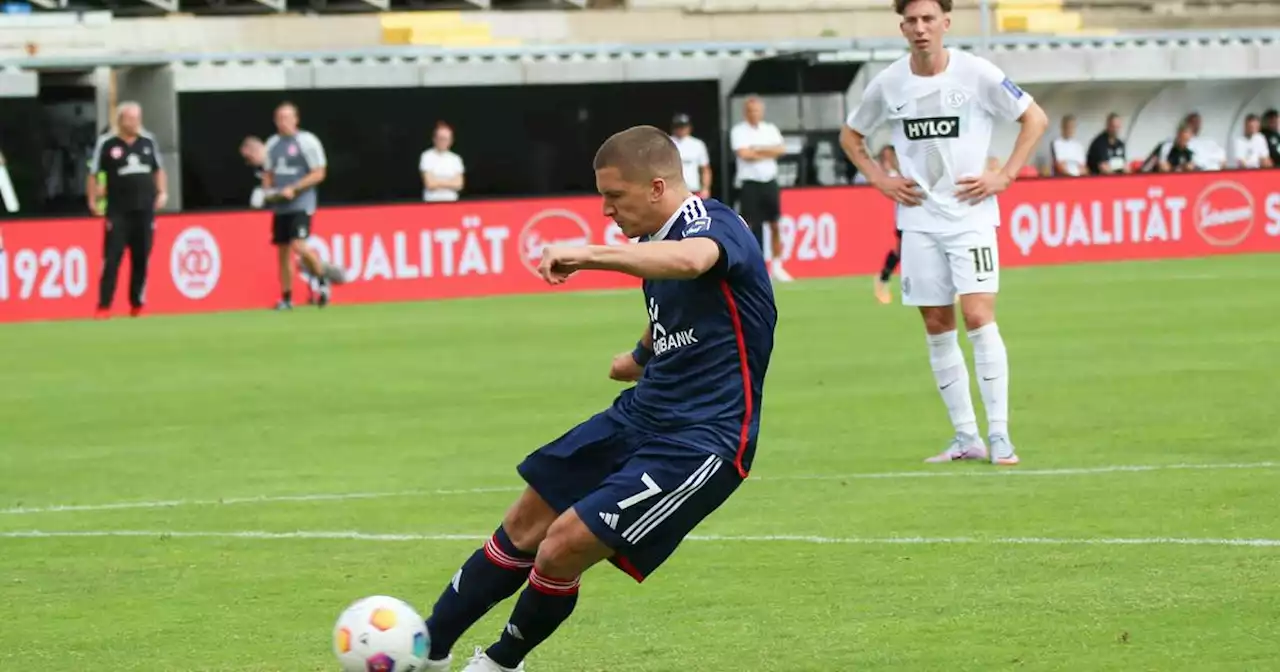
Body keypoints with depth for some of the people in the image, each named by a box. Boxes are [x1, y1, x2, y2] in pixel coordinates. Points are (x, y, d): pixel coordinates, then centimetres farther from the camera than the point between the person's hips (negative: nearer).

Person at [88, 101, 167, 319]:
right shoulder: (106, 143, -5)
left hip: (145, 209, 4)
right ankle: (104, 307, -7)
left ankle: (137, 305, 16)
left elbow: (158, 169, 18)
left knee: (141, 258, 6)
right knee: (112, 259, -8)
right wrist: (92, 200, -4)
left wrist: (162, 192, 6)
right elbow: (94, 174, 1)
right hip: (118, 211, -4)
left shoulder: (148, 141, 6)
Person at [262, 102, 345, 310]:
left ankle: (323, 279, 3)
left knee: (298, 246, -20)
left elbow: (318, 174, -10)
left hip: (301, 204, -6)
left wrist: (293, 189, -17)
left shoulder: (307, 141, -8)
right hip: (279, 205, 6)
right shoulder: (272, 144, 12)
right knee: (282, 251, 5)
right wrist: (268, 190, 1)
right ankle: (286, 298, 12)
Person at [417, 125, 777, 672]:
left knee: (562, 547, -13)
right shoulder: (659, 239, 9)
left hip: (700, 441, -9)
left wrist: (589, 254, -53)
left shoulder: (716, 226, -20)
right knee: (526, 526, 10)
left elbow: (689, 260, -46)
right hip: (640, 416, 9)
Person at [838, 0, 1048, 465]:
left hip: (970, 214, -4)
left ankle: (999, 436, -11)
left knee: (977, 314, -15)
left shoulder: (976, 74, -8)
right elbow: (850, 135, 18)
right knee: (937, 326, 4)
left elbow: (1035, 118, 0)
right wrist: (880, 180, 4)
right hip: (919, 219, 4)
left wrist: (1004, 177, -7)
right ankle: (966, 437, 12)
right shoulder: (889, 83, 1)